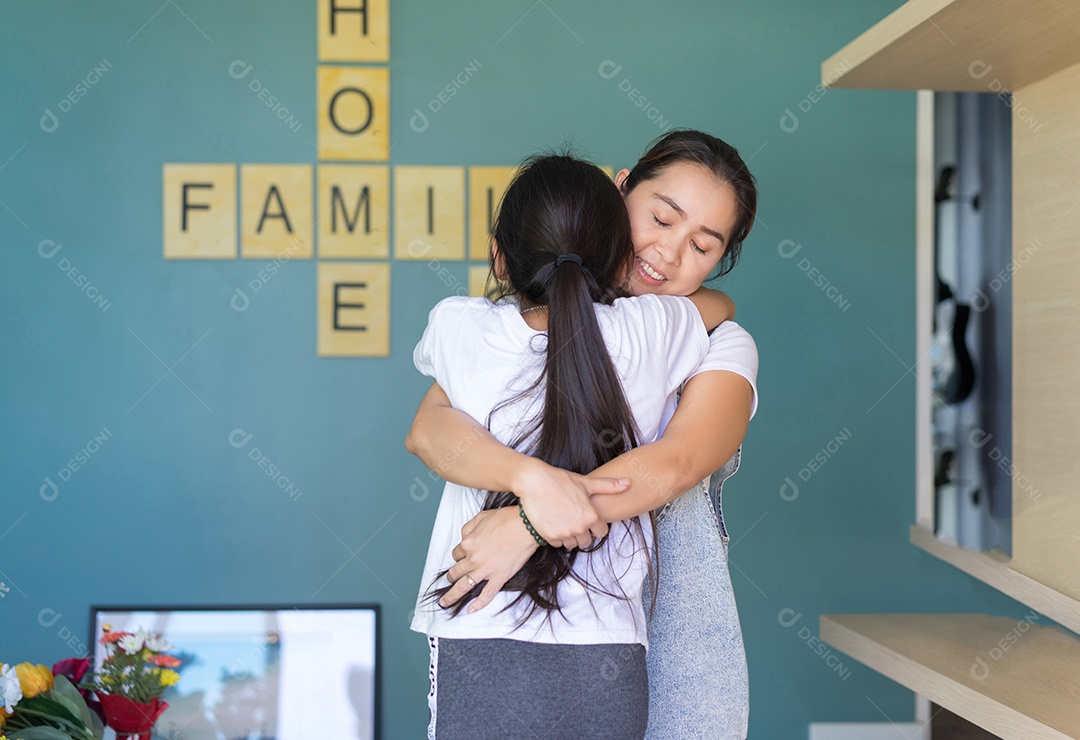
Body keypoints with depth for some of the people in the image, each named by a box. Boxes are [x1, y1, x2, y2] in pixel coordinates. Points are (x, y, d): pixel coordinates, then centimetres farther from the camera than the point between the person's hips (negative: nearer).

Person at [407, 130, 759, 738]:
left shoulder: (721, 346, 1)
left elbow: (676, 464, -18)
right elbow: (430, 428, -12)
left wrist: (526, 527, -28)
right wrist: (536, 479, -31)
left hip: (674, 645, 0)